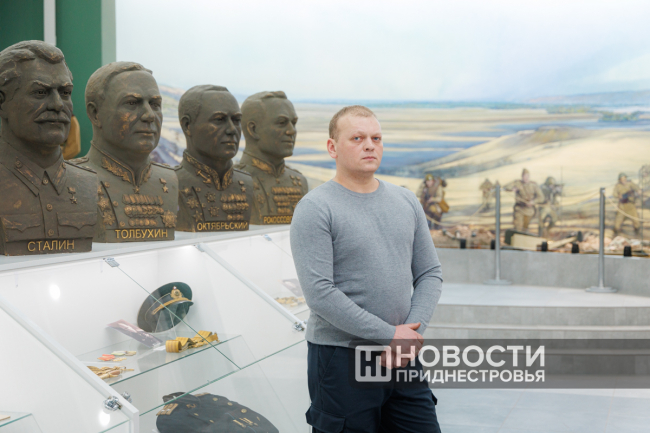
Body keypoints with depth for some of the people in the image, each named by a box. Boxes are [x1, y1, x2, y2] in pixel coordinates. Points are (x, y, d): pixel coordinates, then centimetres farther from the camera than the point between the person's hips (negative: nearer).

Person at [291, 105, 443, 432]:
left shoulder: (406, 202, 10)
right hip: (340, 359, -5)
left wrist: (412, 334, -6)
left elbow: (430, 274, 10)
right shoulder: (315, 209, -10)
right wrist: (389, 335, -15)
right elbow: (319, 292, -17)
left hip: (404, 357, 6)